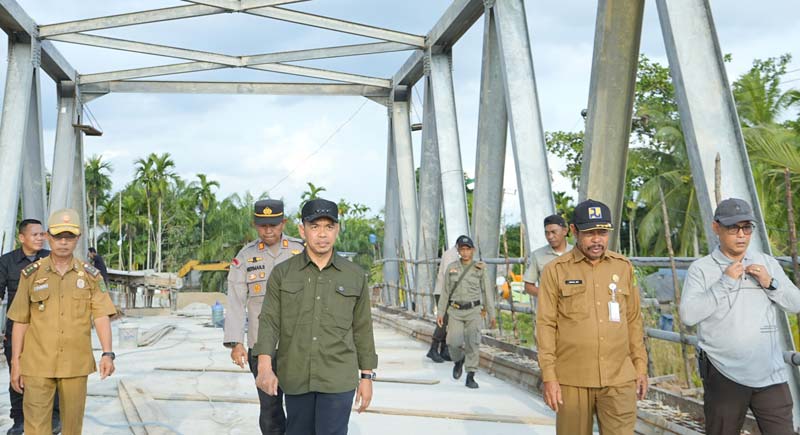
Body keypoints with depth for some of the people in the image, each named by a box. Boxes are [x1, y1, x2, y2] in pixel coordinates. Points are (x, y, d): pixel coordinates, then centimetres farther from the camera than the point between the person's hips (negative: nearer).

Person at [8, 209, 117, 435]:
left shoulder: (91, 275, 1)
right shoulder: (31, 274, 2)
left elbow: (101, 316, -5)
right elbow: (20, 321, 5)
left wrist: (107, 353, -17)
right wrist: (15, 362, 2)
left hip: (76, 364, 1)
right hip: (37, 364, 0)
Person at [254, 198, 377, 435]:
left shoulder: (355, 275, 1)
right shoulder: (282, 273, 0)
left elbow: (362, 329, 6)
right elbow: (269, 322, -5)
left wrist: (367, 376, 5)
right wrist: (264, 367, -20)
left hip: (338, 379, -1)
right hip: (295, 377, 1)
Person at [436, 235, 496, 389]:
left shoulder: (480, 269, 1)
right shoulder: (452, 267, 5)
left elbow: (487, 292, 3)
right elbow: (445, 292, 9)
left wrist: (491, 314, 1)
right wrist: (440, 312, 6)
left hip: (473, 311, -1)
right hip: (455, 311, 1)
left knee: (473, 343, -7)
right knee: (454, 342, -10)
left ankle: (470, 376, 4)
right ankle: (458, 361, 23)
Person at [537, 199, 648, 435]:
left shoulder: (623, 266, 7)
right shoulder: (555, 270, -3)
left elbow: (634, 320, 12)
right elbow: (546, 325, -4)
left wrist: (640, 366, 9)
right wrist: (549, 376, -8)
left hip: (619, 379, 2)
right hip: (572, 380, -2)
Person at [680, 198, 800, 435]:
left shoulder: (767, 263, 9)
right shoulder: (701, 268, -4)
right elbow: (688, 315, -14)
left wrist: (770, 283, -9)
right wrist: (725, 282, -16)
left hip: (771, 375, 3)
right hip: (724, 376, -2)